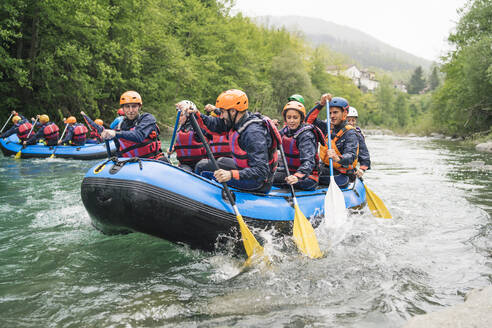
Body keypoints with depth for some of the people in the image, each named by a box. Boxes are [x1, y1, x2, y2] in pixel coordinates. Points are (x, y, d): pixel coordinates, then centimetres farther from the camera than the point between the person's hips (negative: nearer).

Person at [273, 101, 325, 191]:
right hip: (289, 170, 6)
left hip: (307, 174, -6)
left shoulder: (306, 135, -18)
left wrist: (297, 176, -49)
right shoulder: (286, 130, 5)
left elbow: (308, 161, -31)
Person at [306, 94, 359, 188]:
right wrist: (321, 104, -1)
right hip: (325, 169, 5)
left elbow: (351, 156, -25)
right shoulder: (328, 127, 9)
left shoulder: (350, 133, -12)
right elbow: (309, 120, 10)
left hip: (341, 174, -5)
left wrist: (338, 159, -46)